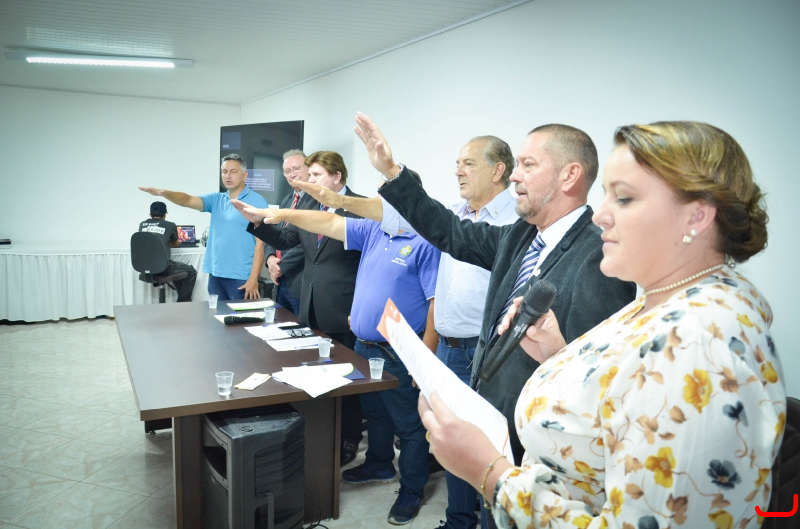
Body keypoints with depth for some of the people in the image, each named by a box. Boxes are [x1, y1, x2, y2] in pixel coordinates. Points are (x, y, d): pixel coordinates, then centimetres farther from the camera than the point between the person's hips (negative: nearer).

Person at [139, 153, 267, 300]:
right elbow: (188, 200, -4)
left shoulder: (257, 201, -6)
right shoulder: (216, 199, 11)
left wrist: (253, 278, -15)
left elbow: (260, 243, -10)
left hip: (241, 277, -5)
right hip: (215, 273, 6)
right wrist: (164, 193, -24)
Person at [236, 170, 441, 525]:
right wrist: (282, 215, -3)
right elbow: (330, 224, 6)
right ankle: (380, 467, 46)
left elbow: (437, 302, -20)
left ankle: (412, 491, 25)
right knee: (374, 414, 25)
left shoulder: (425, 243, -17)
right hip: (364, 346, 8)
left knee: (409, 425, 8)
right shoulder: (373, 230, 6)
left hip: (400, 355, -8)